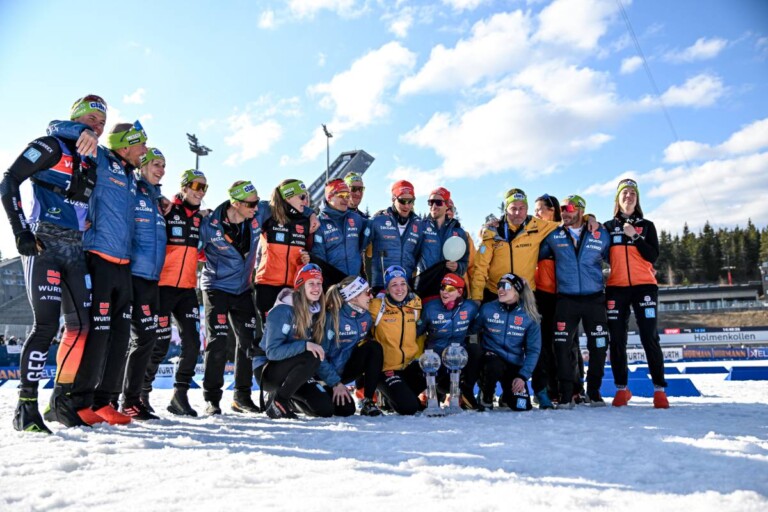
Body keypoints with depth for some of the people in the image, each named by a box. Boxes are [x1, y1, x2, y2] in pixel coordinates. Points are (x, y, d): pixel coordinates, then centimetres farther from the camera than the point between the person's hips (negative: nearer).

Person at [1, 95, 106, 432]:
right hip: (44, 245, -7)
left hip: (75, 250, 7)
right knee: (46, 325, -13)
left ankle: (62, 399, 15)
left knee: (81, 324, 4)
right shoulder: (51, 147, -1)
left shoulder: (91, 162, 18)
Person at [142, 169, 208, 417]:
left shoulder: (201, 218, 13)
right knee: (160, 343, -3)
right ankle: (141, 393, 16)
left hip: (187, 289, 6)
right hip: (163, 286, -6)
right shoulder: (166, 211, -5)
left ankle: (180, 395, 14)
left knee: (192, 342, 2)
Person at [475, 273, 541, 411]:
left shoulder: (529, 317, -5)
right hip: (492, 359, -2)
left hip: (515, 365, 2)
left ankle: (506, 397, 28)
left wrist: (522, 376, -10)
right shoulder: (487, 309, -7)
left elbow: (533, 350, -2)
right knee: (495, 367, -37)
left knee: (522, 406, -11)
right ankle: (485, 397, -3)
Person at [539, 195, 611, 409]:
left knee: (598, 347, 5)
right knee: (562, 346, -5)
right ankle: (566, 394, 6)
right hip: (566, 300, 0)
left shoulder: (601, 235, 6)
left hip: (595, 299, 1)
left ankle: (594, 391, 25)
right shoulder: (553, 236, 6)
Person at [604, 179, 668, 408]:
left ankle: (659, 389, 4)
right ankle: (621, 388, 10)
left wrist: (635, 236, -12)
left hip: (644, 286, -1)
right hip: (616, 288, 1)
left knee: (649, 338, -5)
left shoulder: (647, 226, 9)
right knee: (617, 340, 1)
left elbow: (652, 256, -1)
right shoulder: (609, 226, 10)